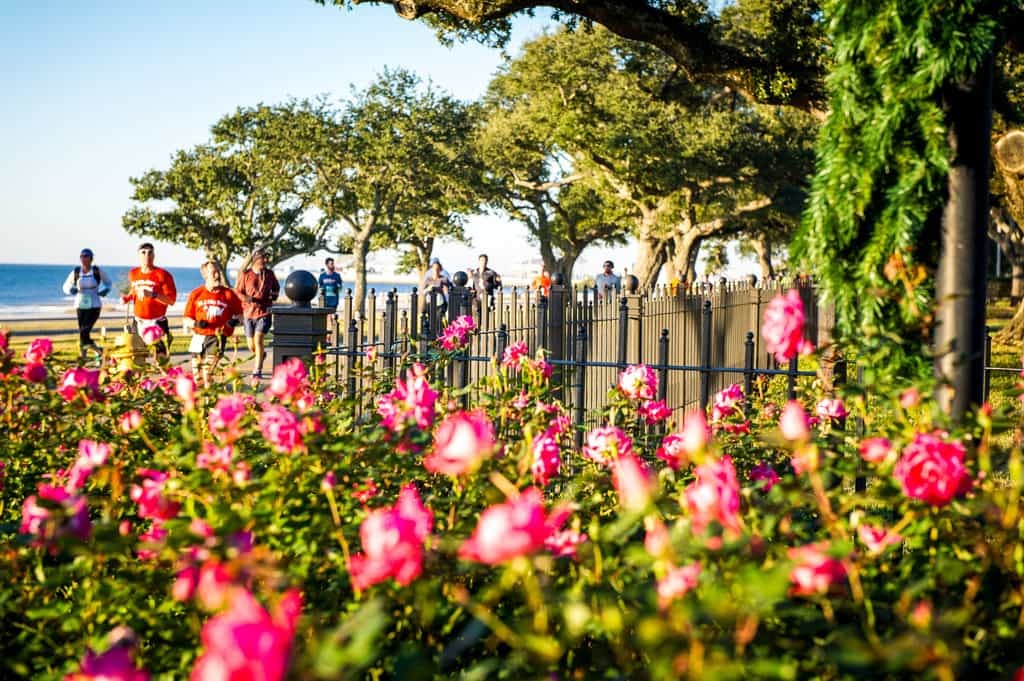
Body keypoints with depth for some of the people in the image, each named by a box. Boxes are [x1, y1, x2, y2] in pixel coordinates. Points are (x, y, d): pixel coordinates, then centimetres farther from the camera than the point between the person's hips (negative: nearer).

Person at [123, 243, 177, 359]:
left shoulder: (163, 275, -9)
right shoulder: (133, 274, 7)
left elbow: (171, 300, -13)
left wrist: (153, 295, -26)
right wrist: (127, 298, 5)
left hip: (157, 322, -5)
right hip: (139, 322, 5)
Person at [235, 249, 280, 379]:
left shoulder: (269, 274, 4)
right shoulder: (245, 275, -3)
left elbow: (276, 288, 21)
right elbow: (237, 291, 0)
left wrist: (274, 295, 0)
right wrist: (247, 298, -18)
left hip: (264, 312, -1)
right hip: (249, 312, 1)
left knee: (258, 340, -17)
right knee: (251, 346, 8)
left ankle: (257, 371, -11)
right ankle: (260, 355, 44)